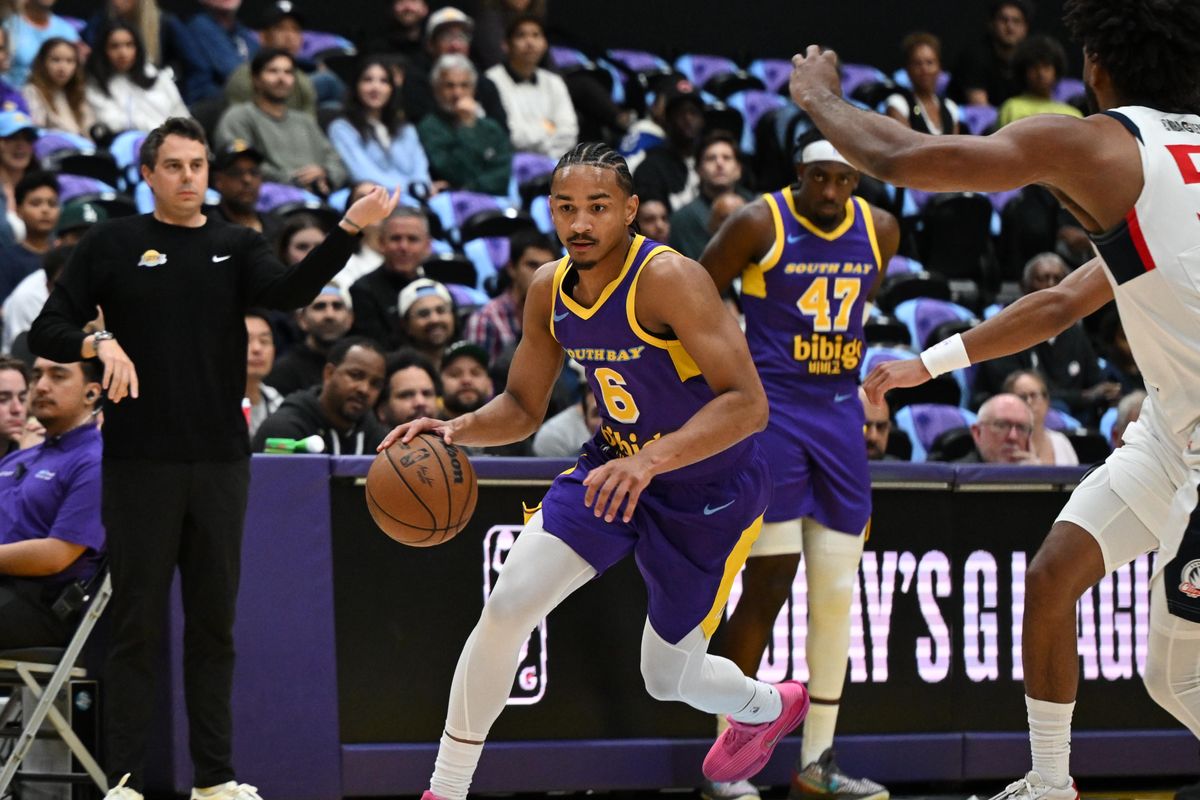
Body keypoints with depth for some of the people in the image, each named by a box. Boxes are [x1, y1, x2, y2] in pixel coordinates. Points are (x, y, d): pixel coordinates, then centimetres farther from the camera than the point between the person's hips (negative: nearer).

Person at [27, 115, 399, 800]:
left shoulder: (237, 246, 9)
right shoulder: (113, 245, 4)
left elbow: (288, 291, -11)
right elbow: (47, 331, 3)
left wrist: (350, 230, -27)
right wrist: (98, 343, -18)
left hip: (220, 461, 3)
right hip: (140, 463, -2)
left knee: (214, 625, 7)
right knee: (138, 623, -2)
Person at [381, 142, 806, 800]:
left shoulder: (667, 279, -28)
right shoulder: (549, 290, -6)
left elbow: (747, 403, -34)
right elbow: (522, 407, 7)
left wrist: (653, 458, -47)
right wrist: (456, 431, -15)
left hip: (710, 485, -5)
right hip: (615, 463, 5)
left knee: (670, 678, 7)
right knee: (508, 602, -14)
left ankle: (768, 706, 44)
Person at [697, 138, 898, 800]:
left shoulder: (879, 230, 6)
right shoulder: (760, 224, -10)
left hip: (838, 413, 6)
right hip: (771, 411, -6)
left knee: (837, 594, 5)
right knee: (768, 586, -10)